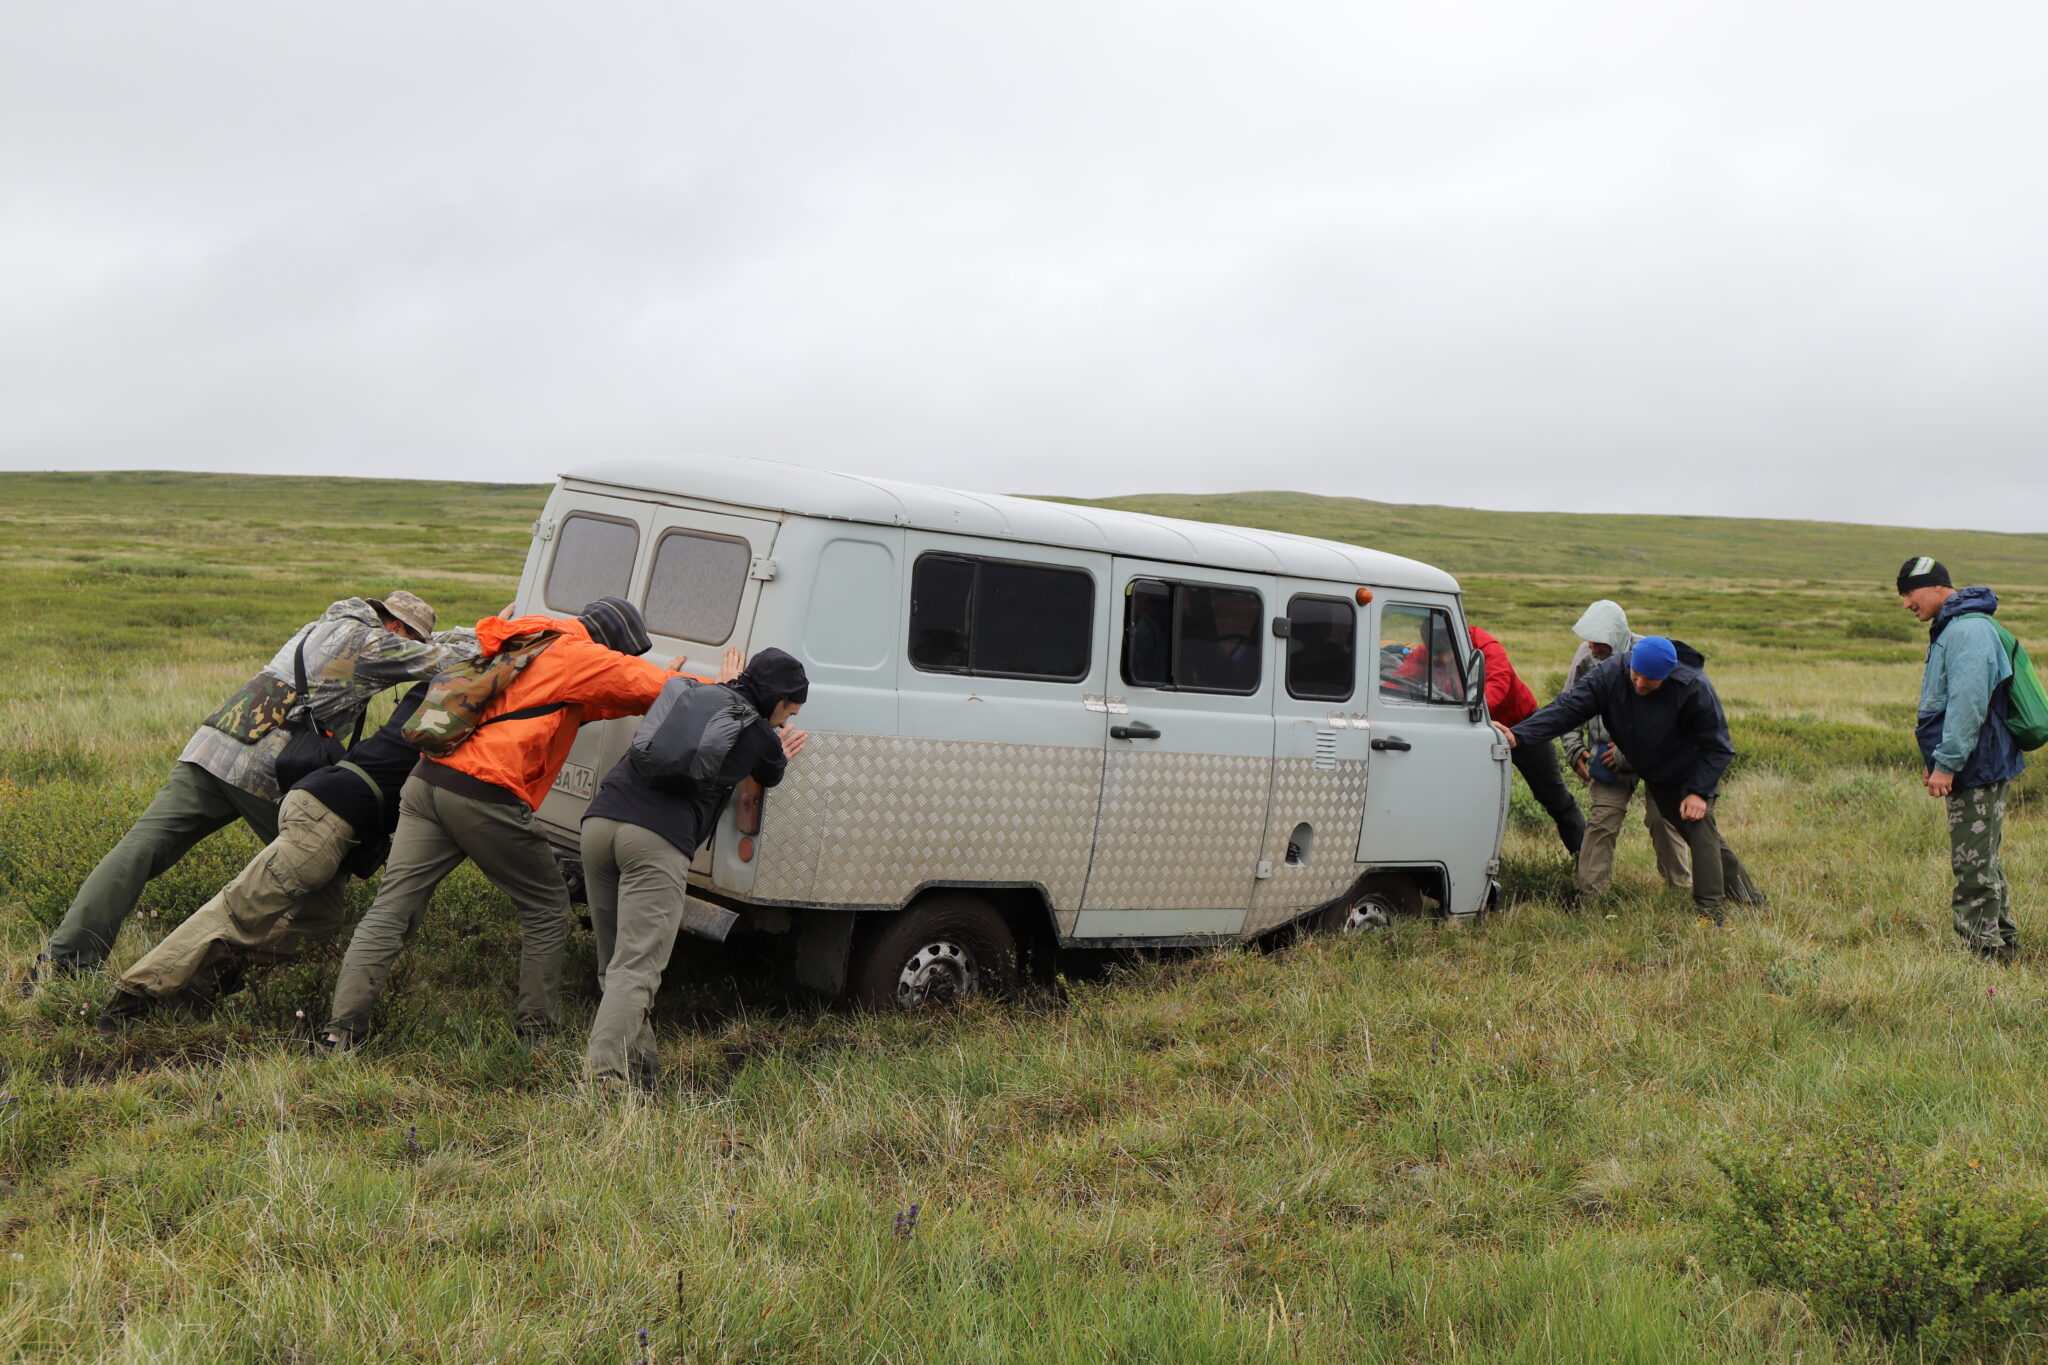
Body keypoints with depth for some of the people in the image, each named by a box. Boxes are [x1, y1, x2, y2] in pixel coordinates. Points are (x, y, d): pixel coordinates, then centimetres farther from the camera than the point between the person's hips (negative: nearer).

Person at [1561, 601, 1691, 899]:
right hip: (1608, 752, 2)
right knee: (1601, 820, -8)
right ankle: (1588, 891, -3)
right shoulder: (1585, 657, -10)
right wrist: (1574, 749, -6)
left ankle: (1679, 883, 24)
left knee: (1662, 818, 3)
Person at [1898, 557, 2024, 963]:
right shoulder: (1950, 629, 15)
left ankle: (1984, 950, 0)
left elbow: (1968, 703, -26)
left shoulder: (1967, 631, -19)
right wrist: (1939, 761, 19)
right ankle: (2002, 942, 30)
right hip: (1982, 767, 11)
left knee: (1974, 868, -5)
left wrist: (1946, 763, -24)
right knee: (1984, 863, 19)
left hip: (1978, 768, -11)